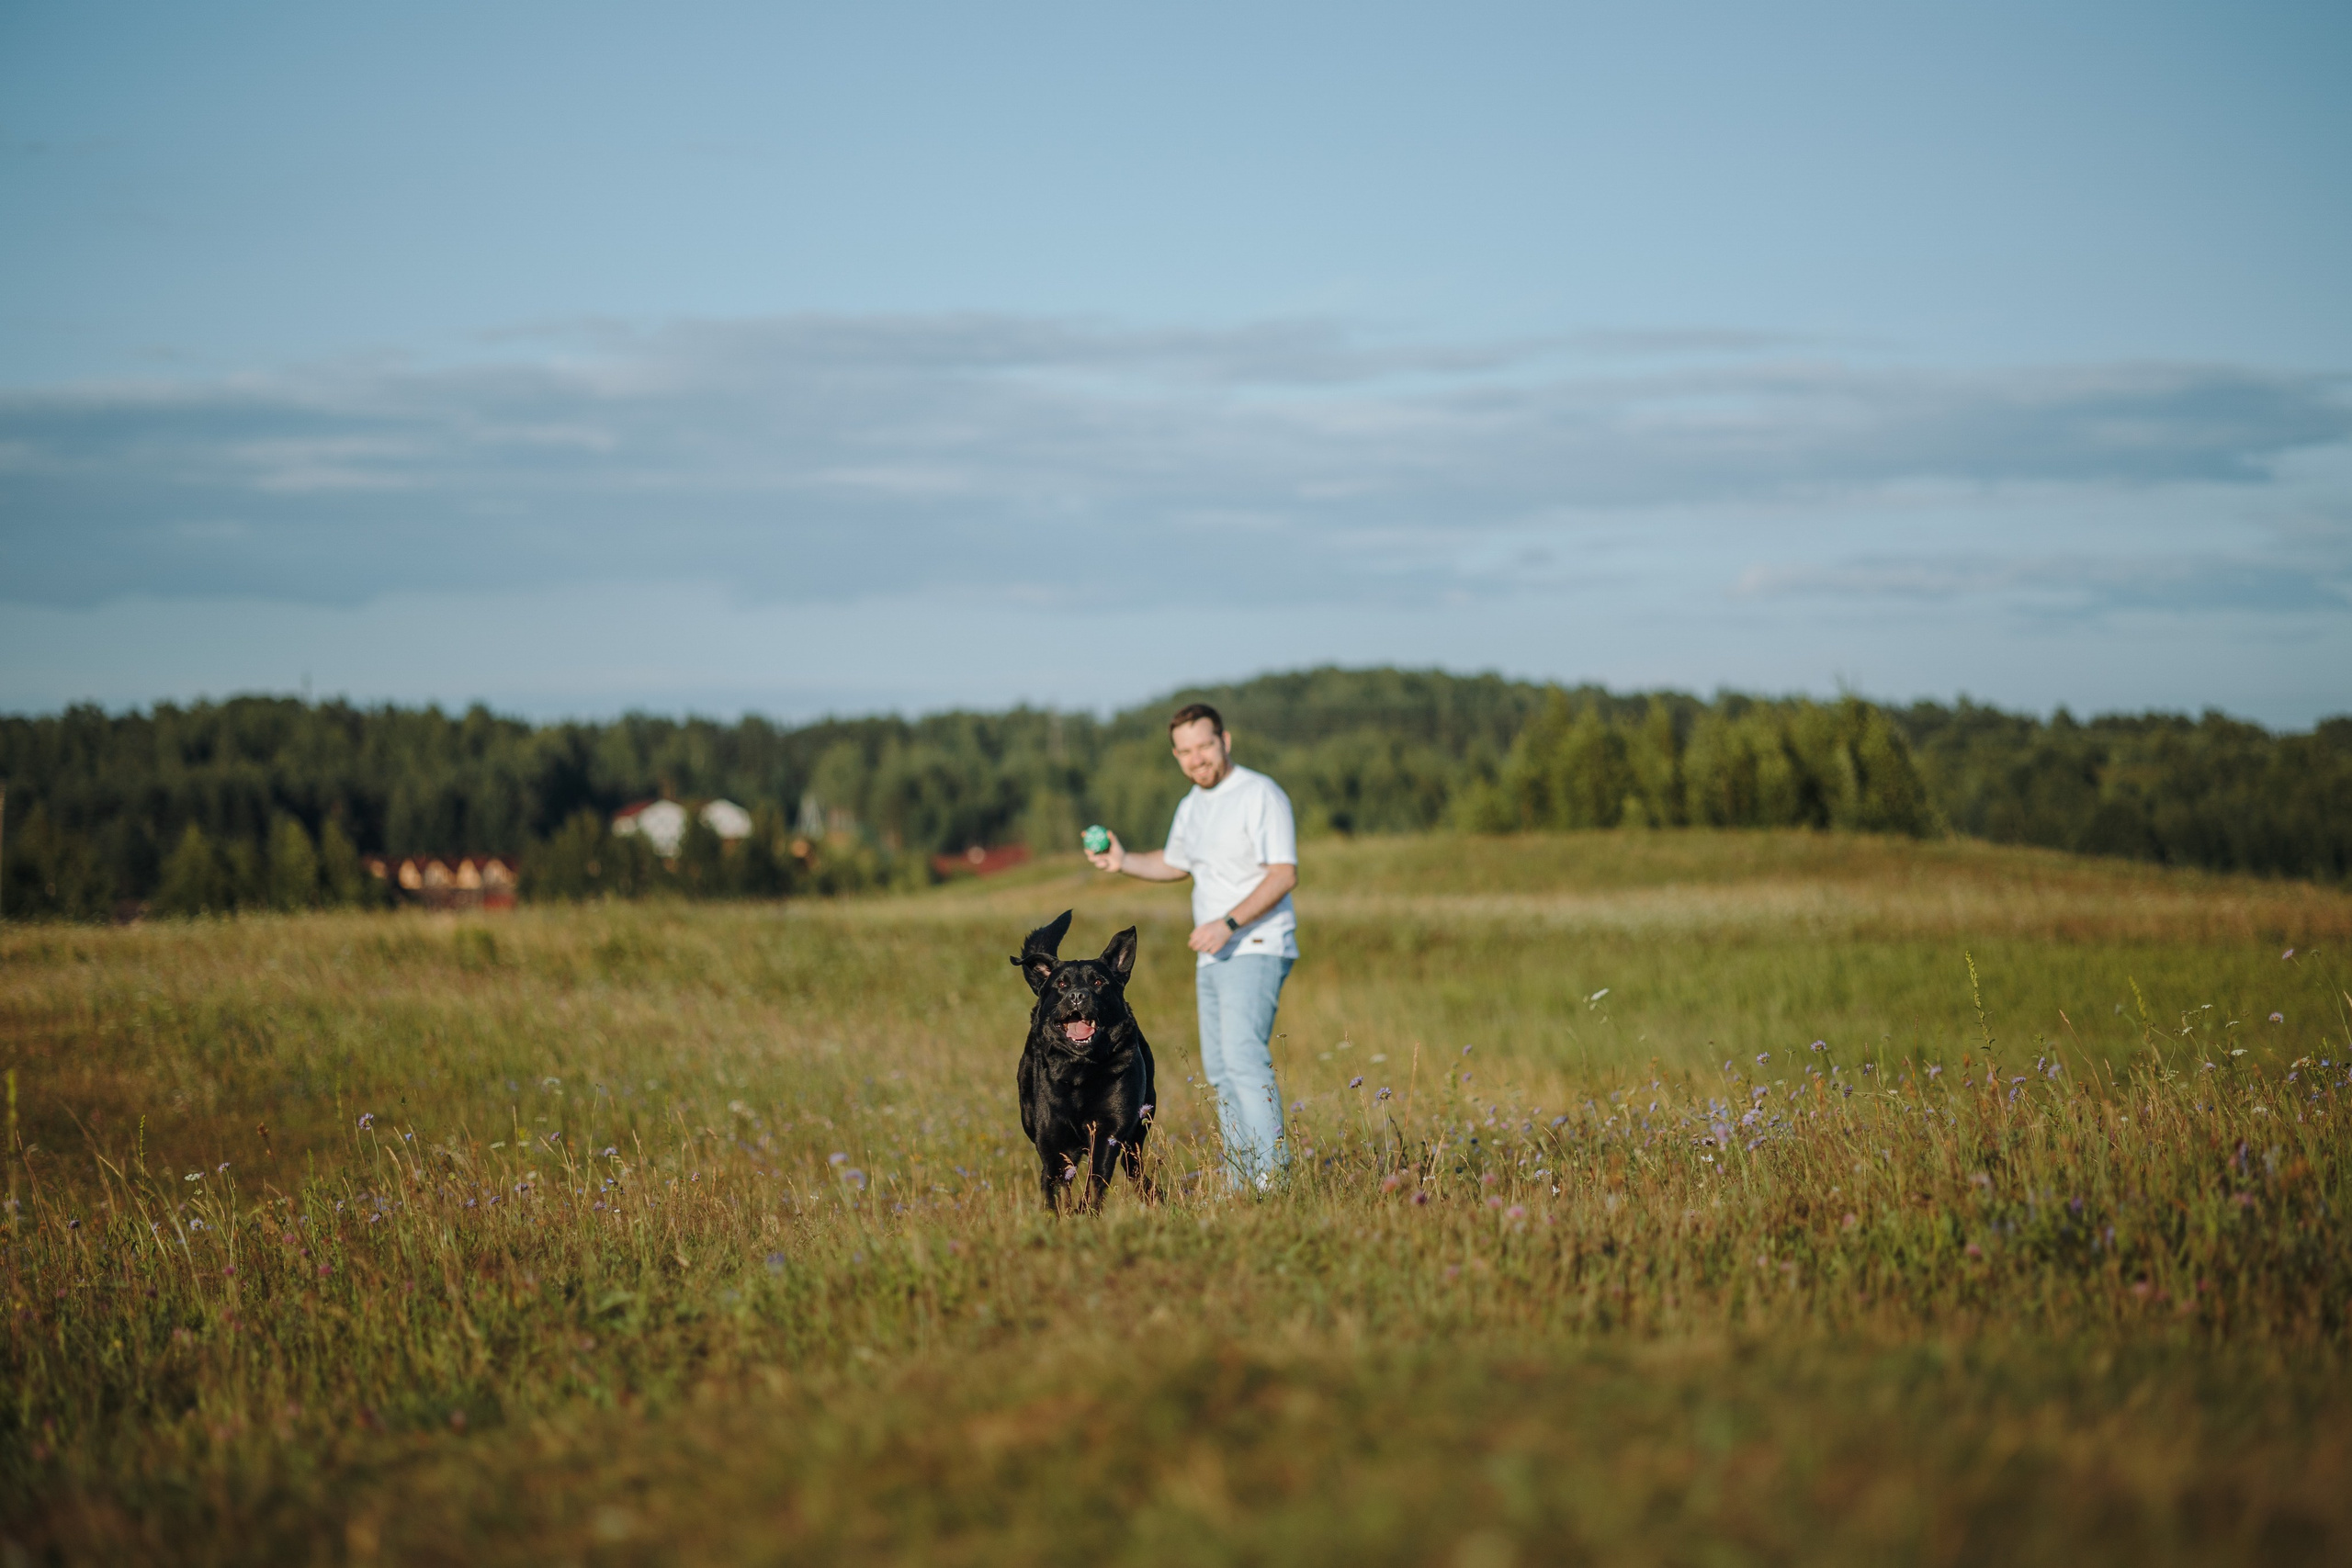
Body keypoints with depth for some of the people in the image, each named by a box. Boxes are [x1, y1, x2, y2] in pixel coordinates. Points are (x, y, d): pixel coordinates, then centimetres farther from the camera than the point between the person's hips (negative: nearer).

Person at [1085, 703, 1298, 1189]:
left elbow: (1284, 874, -19)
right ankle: (1240, 1183, 13)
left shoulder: (1261, 795, -11)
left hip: (1254, 951, -9)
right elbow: (1175, 863, 33)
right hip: (1213, 959, 9)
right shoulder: (1191, 807, 15)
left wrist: (1229, 923, -26)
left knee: (1243, 1057, -21)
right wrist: (1123, 861, 14)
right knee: (1219, 1069, 8)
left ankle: (1272, 1175, -26)